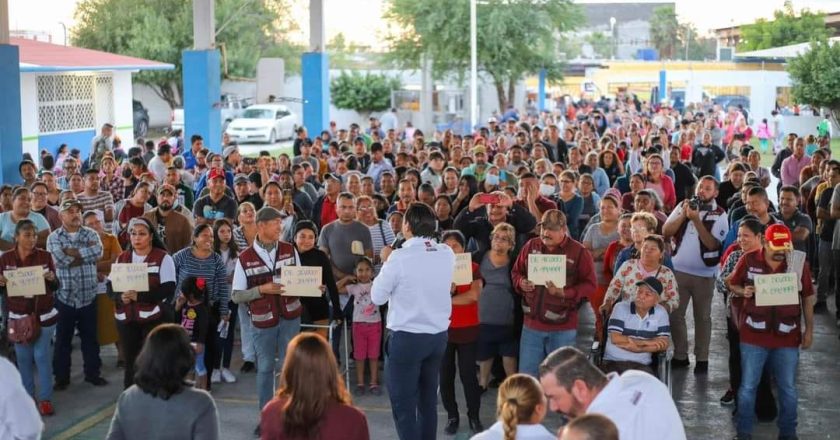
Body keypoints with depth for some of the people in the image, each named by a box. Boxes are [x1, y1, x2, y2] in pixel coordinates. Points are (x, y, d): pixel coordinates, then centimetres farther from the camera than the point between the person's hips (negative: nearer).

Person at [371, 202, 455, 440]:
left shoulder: (400, 257, -17)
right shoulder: (447, 254, -1)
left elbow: (377, 296, -8)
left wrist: (385, 263, 5)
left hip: (406, 337, -6)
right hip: (439, 335, 6)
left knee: (403, 404, 3)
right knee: (428, 400, 19)